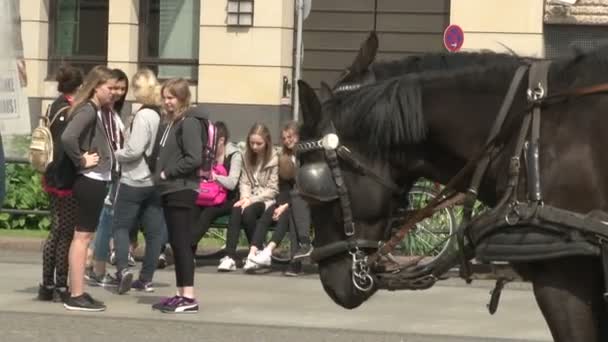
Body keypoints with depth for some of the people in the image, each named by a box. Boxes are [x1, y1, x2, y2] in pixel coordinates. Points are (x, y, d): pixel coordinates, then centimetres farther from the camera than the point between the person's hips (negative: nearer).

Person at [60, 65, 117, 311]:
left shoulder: (100, 112, 14)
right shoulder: (87, 110, -15)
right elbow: (68, 137, -29)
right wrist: (81, 161, -18)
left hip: (98, 180, 9)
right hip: (90, 180, -9)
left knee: (84, 236, 12)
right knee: (82, 236, -6)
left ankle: (77, 292, 17)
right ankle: (76, 296, -4)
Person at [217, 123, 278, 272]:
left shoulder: (274, 159, -7)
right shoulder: (247, 157, 12)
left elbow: (272, 190, -9)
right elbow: (244, 182, 10)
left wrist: (252, 200, -17)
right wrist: (245, 197, -11)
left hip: (266, 200, -4)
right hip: (249, 199, 4)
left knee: (248, 211, -34)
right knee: (236, 210, -29)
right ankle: (230, 256, -39)